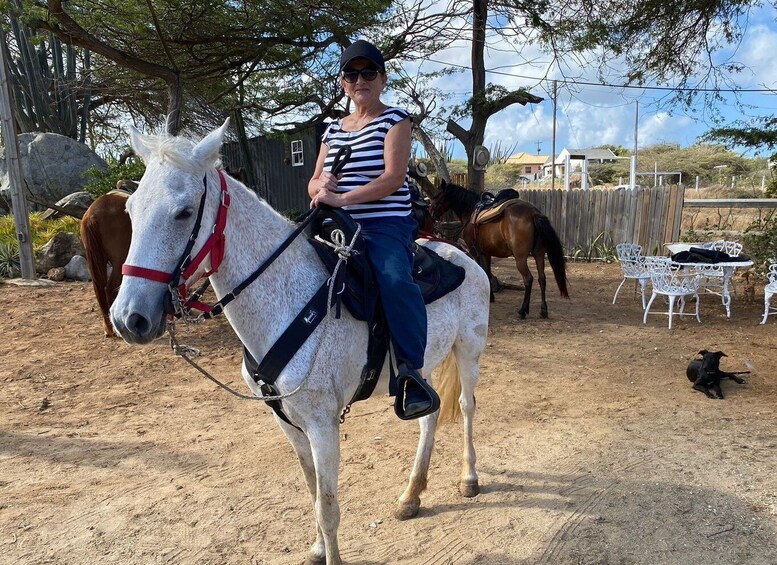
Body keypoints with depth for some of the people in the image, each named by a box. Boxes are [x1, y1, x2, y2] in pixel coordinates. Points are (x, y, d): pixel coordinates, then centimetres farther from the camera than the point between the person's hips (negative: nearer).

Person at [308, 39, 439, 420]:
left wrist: (341, 198, -22)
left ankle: (413, 374, -27)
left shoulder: (394, 120, 2)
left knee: (394, 280, -34)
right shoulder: (333, 130, 19)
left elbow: (394, 178, -13)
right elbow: (313, 184, 17)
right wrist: (320, 186, -9)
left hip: (386, 226, -6)